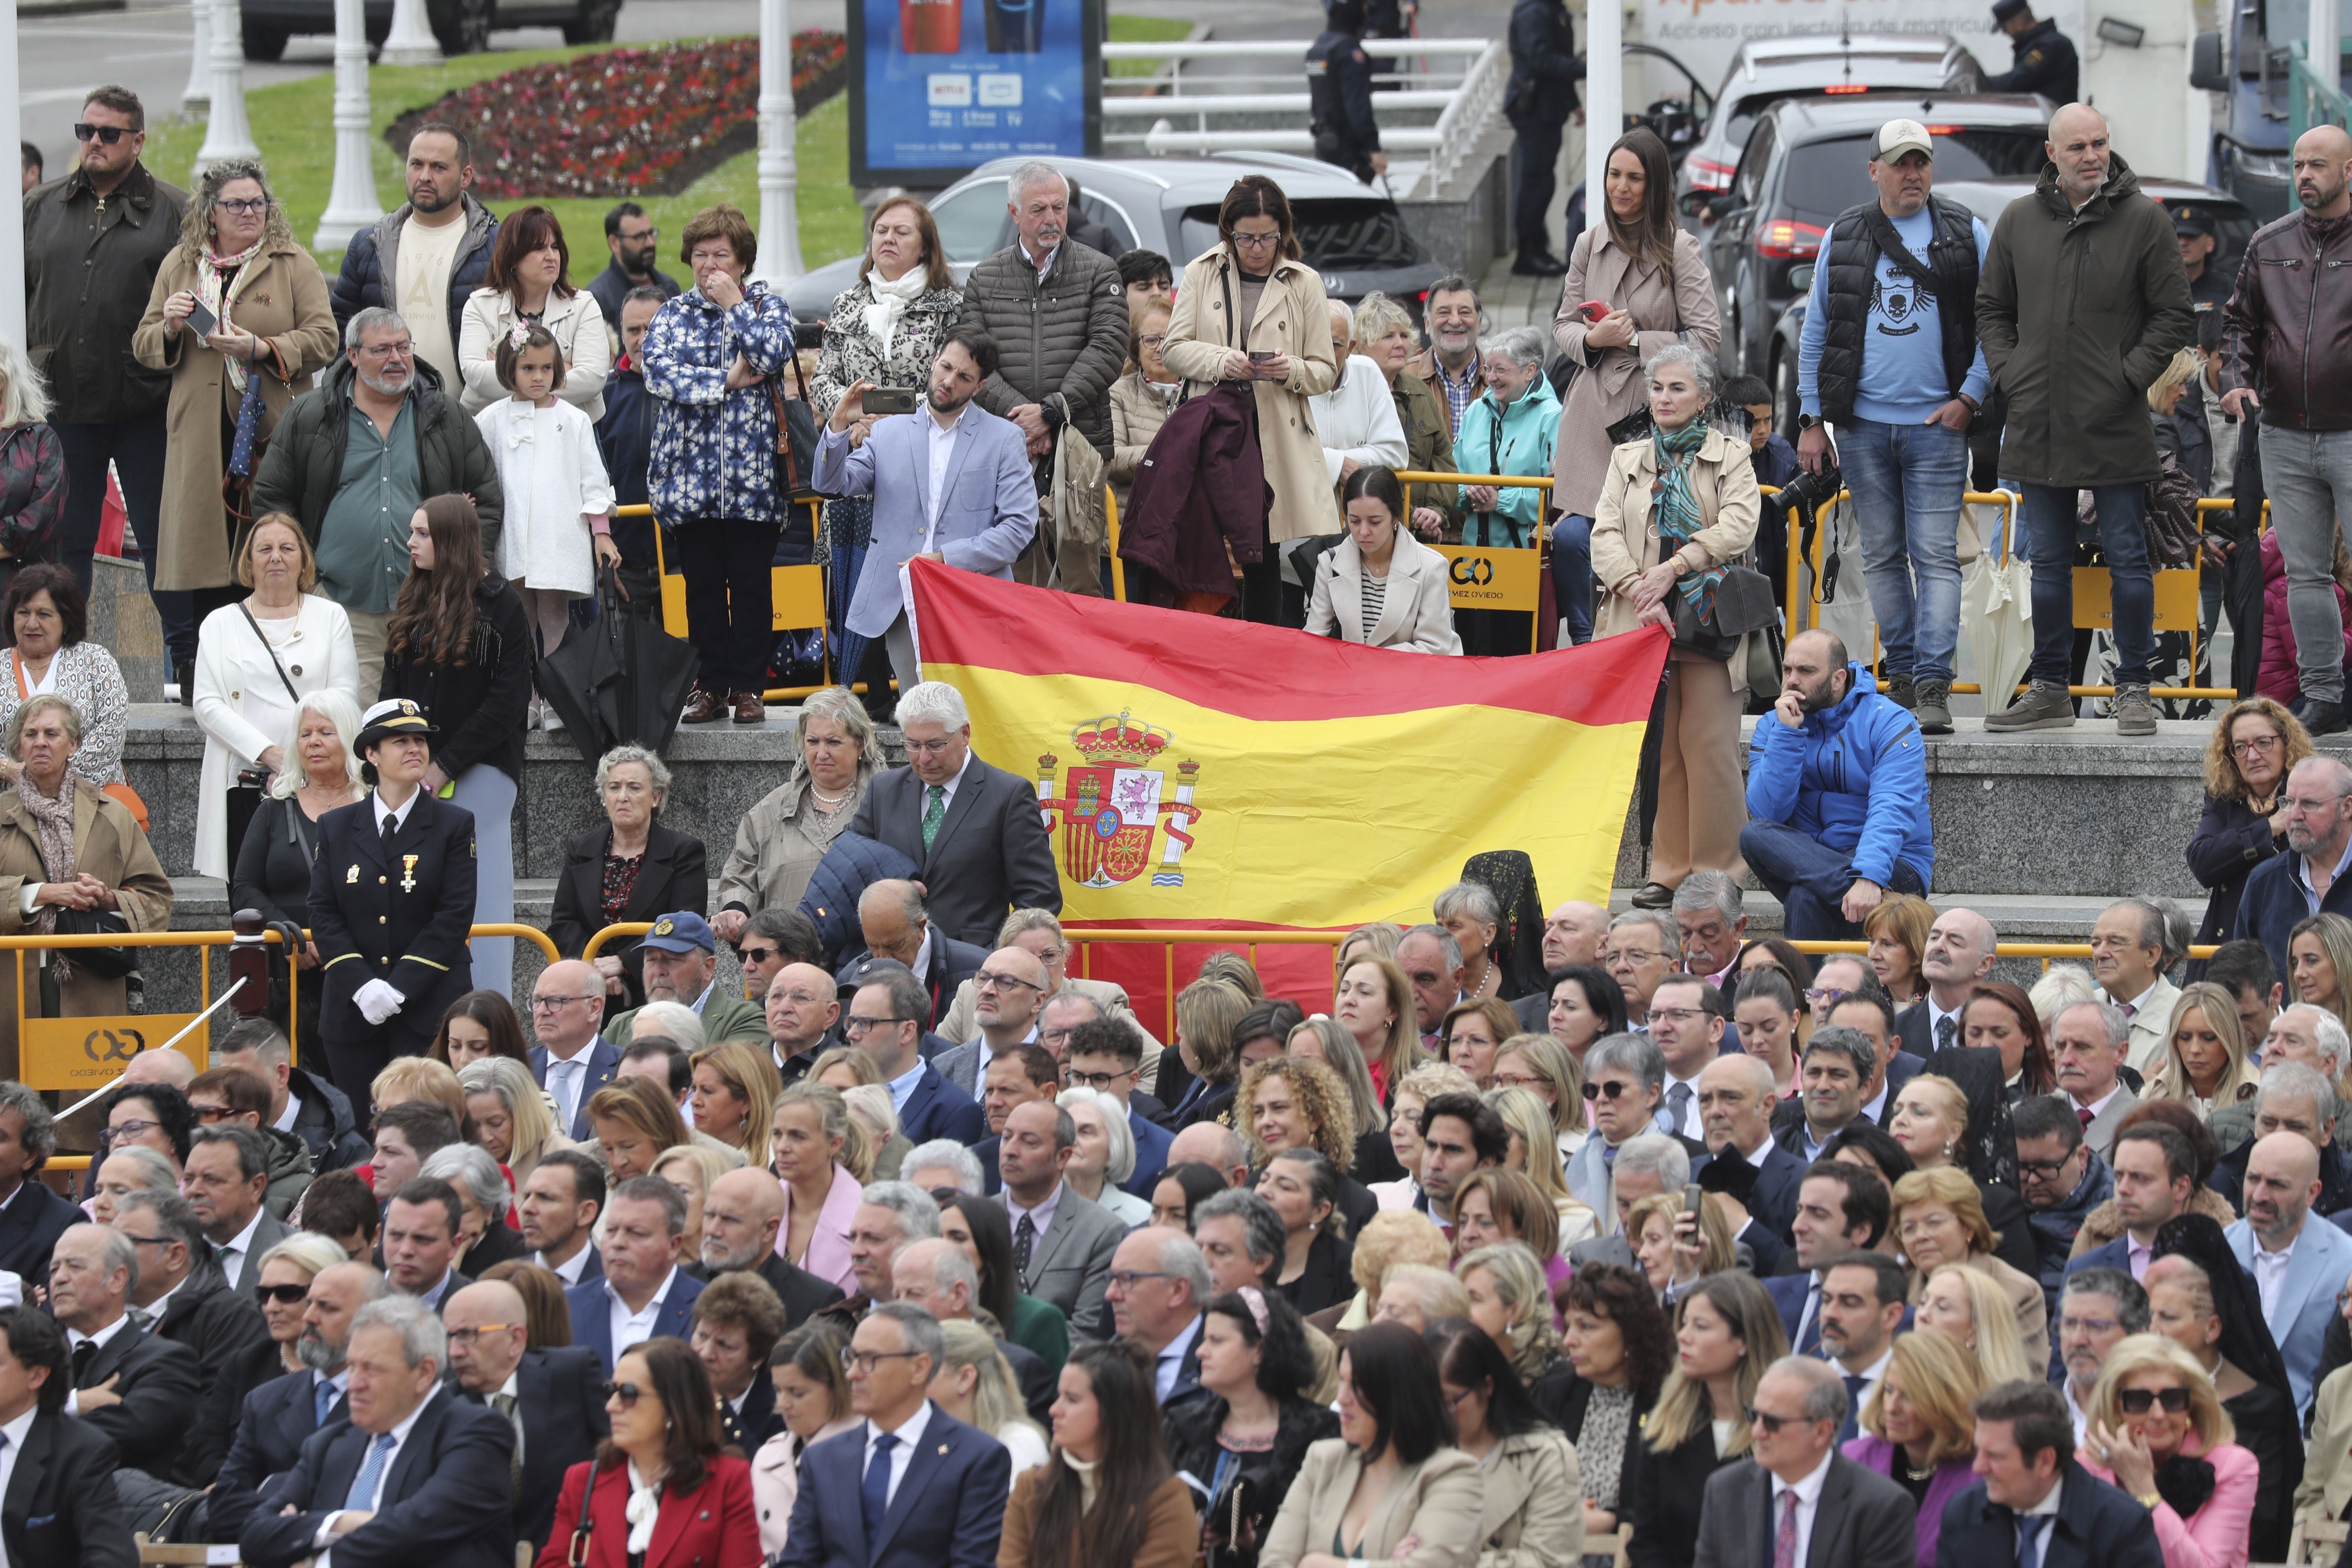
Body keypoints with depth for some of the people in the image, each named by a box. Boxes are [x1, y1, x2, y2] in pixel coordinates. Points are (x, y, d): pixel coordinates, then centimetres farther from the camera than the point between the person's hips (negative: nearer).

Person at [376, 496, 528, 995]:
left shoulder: (500, 605, -5)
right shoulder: (412, 604, 12)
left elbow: (508, 700, -10)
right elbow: (393, 689, 15)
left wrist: (445, 765, -12)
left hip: (478, 771, -5)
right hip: (415, 770, 5)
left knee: (480, 898, -5)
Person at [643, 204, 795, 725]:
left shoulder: (767, 305, 9)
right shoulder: (672, 316, 10)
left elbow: (774, 353, -11)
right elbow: (660, 373, -6)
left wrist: (735, 304, -6)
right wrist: (728, 380, -9)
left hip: (752, 475, -1)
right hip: (691, 473, 1)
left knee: (751, 582, 0)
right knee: (703, 584, 4)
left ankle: (747, 686, 6)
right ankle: (709, 686, 11)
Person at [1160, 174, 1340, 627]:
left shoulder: (1304, 283, 8)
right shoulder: (1202, 275, 10)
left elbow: (1326, 371, 8)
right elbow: (1174, 348, 7)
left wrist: (1292, 371, -14)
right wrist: (1220, 361, -12)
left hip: (1281, 436, -1)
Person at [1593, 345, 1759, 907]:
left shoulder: (1730, 459, 9)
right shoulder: (1629, 460, 17)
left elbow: (1737, 527, -7)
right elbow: (1605, 535, 5)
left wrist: (1672, 569, -15)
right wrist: (1640, 592, -11)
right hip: (1643, 620, 3)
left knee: (1708, 746, -8)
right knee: (1658, 749, 0)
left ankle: (1715, 870, -4)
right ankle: (1669, 869, 5)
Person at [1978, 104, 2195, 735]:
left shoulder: (2143, 220, -2)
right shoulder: (2019, 221, 7)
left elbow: (2173, 316, 0)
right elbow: (1992, 308, 16)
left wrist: (2130, 377, -9)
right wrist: (2009, 373, 3)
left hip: (2115, 423, -3)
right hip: (2038, 424, 3)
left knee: (2127, 558, 0)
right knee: (2047, 562, 9)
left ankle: (2133, 690, 7)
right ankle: (2049, 690, 16)